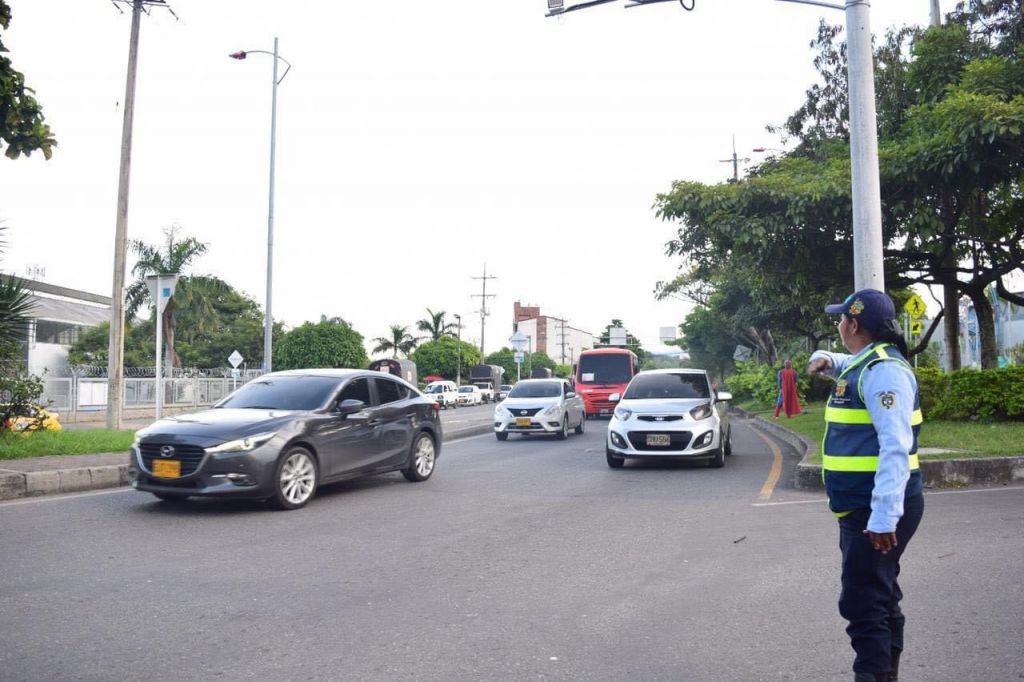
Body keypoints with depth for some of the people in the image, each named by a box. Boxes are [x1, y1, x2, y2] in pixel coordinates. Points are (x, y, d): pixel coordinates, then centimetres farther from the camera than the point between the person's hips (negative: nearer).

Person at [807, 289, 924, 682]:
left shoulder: (884, 369, -18)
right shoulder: (865, 364, 13)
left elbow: (896, 447, -26)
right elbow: (846, 366, 40)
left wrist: (884, 516, -31)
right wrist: (824, 360, 14)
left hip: (877, 511, -11)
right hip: (864, 507, 11)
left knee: (862, 602, -10)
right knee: (878, 595, 20)